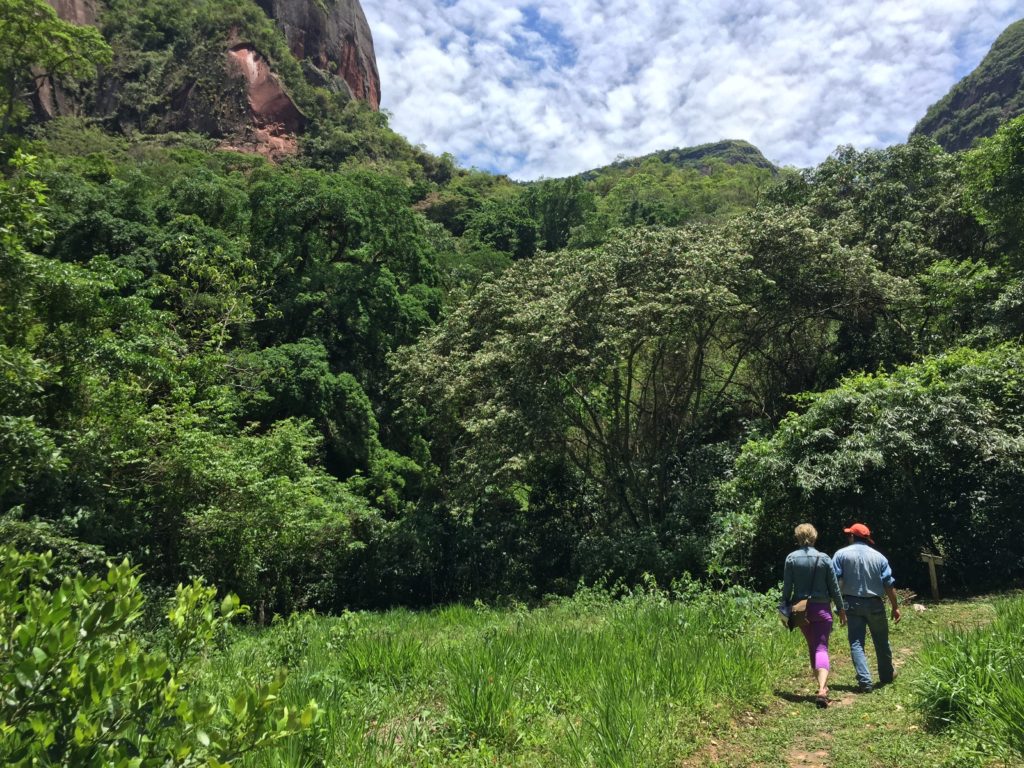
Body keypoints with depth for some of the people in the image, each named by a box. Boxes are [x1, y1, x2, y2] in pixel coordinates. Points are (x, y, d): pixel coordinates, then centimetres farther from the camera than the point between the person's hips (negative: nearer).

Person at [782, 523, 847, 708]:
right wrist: (841, 609, 10)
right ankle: (822, 689, -21)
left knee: (812, 646, 18)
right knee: (821, 647, -4)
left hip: (800, 608, 1)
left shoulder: (791, 558, -4)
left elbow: (787, 587, -3)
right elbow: (834, 587, 0)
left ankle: (822, 685, 27)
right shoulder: (824, 558, -4)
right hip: (821, 609, -1)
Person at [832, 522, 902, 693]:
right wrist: (895, 607, 7)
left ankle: (865, 682, -6)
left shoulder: (841, 554, -4)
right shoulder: (878, 556, 2)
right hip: (874, 604, 2)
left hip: (852, 604, -2)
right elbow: (889, 584, 0)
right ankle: (887, 675, 37)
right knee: (881, 642, 20)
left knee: (856, 644, 2)